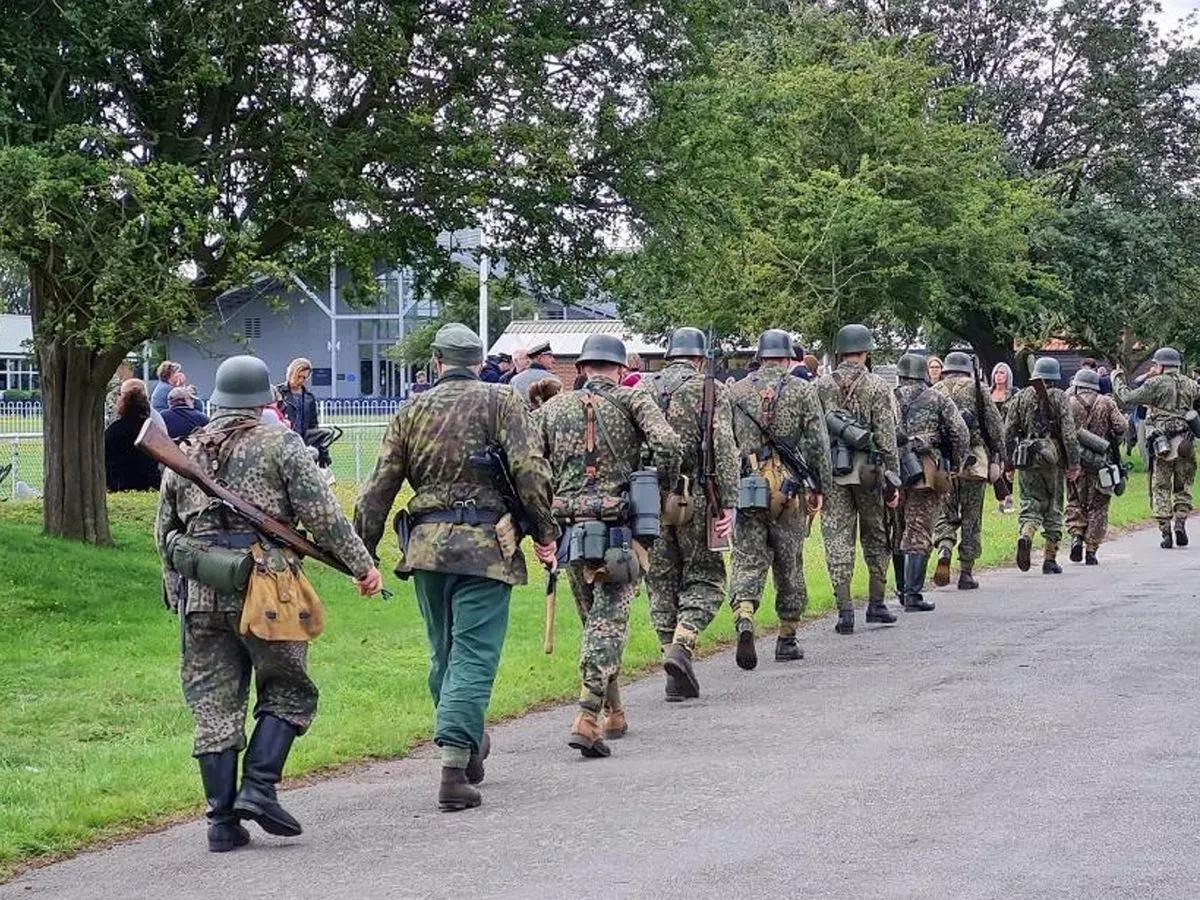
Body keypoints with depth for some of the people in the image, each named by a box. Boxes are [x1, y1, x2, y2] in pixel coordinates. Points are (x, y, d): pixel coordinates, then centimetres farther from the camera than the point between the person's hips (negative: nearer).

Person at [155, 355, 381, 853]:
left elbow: (165, 532, 19)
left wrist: (179, 590, 30)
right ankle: (258, 788, -5)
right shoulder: (280, 444, 0)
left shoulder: (185, 453, 14)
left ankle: (222, 818, 5)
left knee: (215, 705, 6)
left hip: (201, 596, 4)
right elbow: (322, 514, -6)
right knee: (287, 693, 10)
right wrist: (361, 563, 1)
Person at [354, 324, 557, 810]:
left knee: (445, 654, 19)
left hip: (426, 546, 4)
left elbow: (378, 490, 7)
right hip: (485, 546, -4)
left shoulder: (411, 411, 9)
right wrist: (544, 533, -4)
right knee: (473, 657, -5)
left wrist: (361, 552, 13)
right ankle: (454, 769, -15)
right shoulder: (500, 401, 0)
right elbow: (530, 470, -11)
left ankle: (469, 746, 33)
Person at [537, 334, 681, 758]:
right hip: (619, 530, -3)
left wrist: (545, 516, 16)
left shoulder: (553, 408, 10)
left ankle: (613, 715, 27)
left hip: (570, 529, 4)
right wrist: (665, 486, 2)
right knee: (609, 623, -5)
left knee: (594, 622, 17)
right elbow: (667, 444, -15)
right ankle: (587, 720, -18)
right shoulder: (632, 400, 1)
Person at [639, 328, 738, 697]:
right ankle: (681, 647, -16)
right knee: (705, 578, 7)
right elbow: (724, 450, -8)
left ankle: (679, 678, 10)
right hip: (694, 499, -3)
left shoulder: (642, 389, 9)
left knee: (661, 584, 10)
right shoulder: (711, 391, -1)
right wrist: (728, 504, -8)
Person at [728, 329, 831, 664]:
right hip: (789, 489, -1)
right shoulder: (802, 391, 1)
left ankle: (744, 622, -24)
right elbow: (818, 443, -3)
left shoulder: (736, 392, 7)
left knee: (748, 561, 1)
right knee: (789, 564, 9)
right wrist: (819, 488, 3)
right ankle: (787, 639, 16)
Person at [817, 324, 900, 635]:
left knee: (838, 540, 1)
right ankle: (876, 603, 18)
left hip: (832, 473, 1)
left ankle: (844, 611, -4)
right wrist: (893, 480, -2)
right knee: (875, 538, 14)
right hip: (868, 473, -1)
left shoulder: (821, 386, 3)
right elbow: (887, 437, -6)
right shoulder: (877, 387, -3)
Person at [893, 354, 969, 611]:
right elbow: (961, 434, -2)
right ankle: (913, 595, -7)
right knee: (919, 534, -3)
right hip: (926, 472, -3)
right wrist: (956, 465, 10)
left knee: (899, 532, 16)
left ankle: (903, 589, 21)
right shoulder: (938, 399, 4)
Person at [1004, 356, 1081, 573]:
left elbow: (1008, 431, 5)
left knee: (1031, 504, 6)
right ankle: (1050, 559, 10)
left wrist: (1010, 460, 13)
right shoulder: (1059, 397, -3)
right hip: (1052, 459, -2)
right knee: (1053, 509, 9)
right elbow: (1069, 433, -10)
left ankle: (1026, 536, -25)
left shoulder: (1021, 397, 5)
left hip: (1026, 460, 2)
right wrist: (1074, 463, -6)